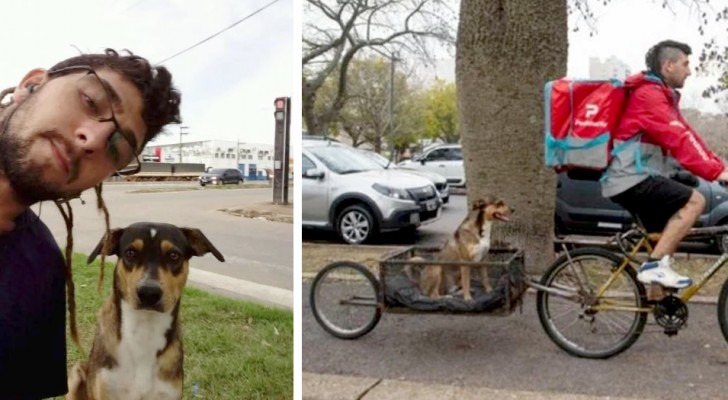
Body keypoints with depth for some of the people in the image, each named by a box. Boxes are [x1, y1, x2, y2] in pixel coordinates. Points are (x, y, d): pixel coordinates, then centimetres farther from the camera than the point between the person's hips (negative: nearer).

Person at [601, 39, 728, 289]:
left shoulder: (663, 96, 20)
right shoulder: (649, 94, -14)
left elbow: (687, 136, 13)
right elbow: (678, 140, -24)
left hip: (639, 179, 11)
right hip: (631, 179, -11)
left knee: (666, 238, 11)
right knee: (694, 200, -20)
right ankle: (654, 265, -17)